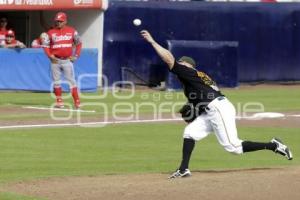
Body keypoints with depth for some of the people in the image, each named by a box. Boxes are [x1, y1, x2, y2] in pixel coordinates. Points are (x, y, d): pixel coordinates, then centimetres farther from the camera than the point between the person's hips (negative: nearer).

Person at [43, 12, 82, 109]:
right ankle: (59, 101, 13)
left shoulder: (72, 31, 3)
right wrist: (50, 56, -9)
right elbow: (46, 45, 5)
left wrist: (76, 55, 1)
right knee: (56, 81, 5)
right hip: (55, 60, 1)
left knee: (71, 80, -4)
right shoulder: (51, 32, 3)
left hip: (67, 60, -1)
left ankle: (77, 101, -3)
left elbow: (78, 43, 10)